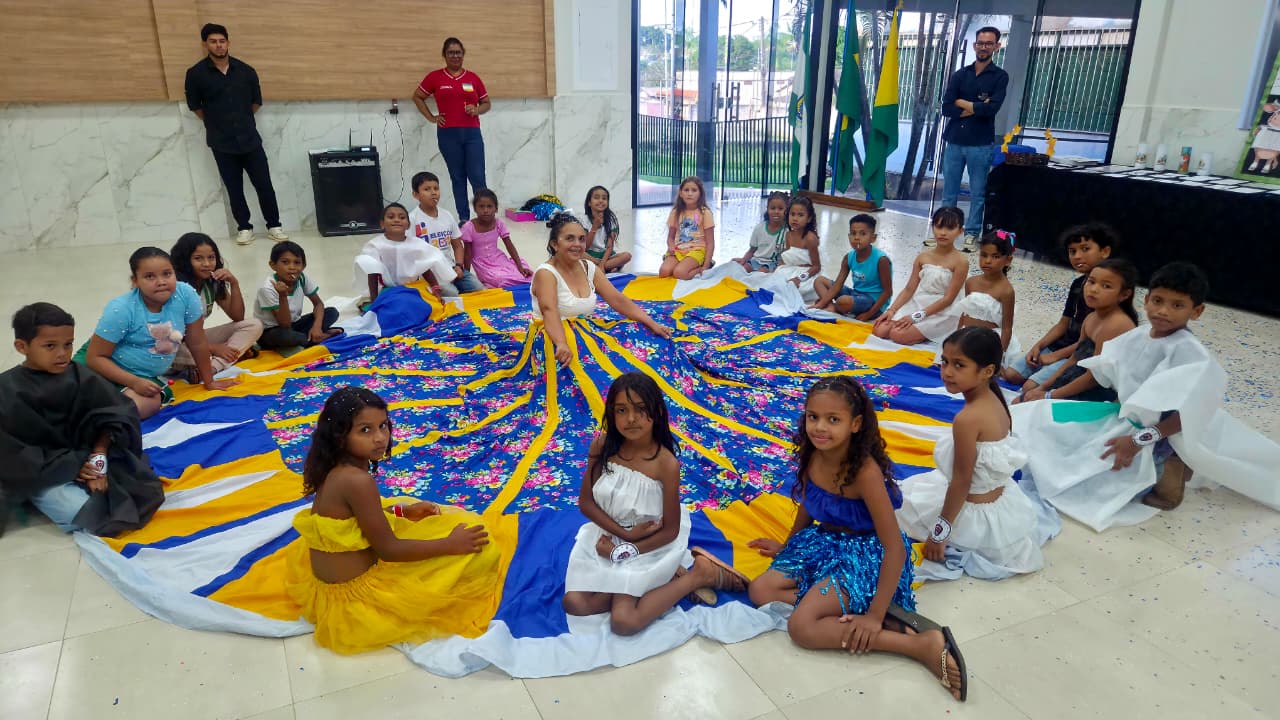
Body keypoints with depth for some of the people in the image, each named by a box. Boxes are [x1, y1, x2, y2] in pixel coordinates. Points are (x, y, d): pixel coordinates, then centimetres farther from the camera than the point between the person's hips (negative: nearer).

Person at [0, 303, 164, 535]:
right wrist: (71, 466, -18)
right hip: (39, 474, -3)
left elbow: (116, 416, -1)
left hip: (85, 458, 4)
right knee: (93, 513, -25)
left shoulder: (79, 377, -1)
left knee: (147, 491, -14)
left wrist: (98, 457, -16)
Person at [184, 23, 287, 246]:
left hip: (250, 138, 1)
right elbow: (195, 106, 5)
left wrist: (240, 120, 12)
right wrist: (217, 123, 10)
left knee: (264, 184, 2)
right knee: (234, 188, 8)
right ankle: (244, 227, 21)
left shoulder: (246, 71, -1)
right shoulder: (196, 74, -6)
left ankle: (274, 225, 15)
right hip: (222, 143, -1)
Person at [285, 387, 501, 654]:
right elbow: (388, 549, -23)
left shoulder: (333, 471, -3)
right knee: (473, 551, -10)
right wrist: (450, 544, -17)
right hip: (352, 594, -9)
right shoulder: (357, 480, -29)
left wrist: (404, 510, 7)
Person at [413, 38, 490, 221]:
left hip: (472, 133, 0)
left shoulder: (473, 77, 8)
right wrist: (431, 117, 5)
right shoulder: (435, 77, 5)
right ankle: (464, 219, 12)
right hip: (448, 134, 0)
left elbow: (486, 103, 16)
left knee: (478, 177, -6)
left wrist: (477, 110, -5)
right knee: (457, 177, 6)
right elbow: (417, 97, 14)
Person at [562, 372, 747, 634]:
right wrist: (624, 533, -16)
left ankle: (698, 574, 0)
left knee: (624, 621, -18)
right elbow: (585, 501, -4)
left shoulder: (666, 464, -22)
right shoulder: (602, 446, -12)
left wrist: (624, 550, -16)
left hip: (648, 547, -5)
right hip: (605, 537, 5)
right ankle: (664, 578, 2)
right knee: (575, 604, -9)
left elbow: (670, 531, -14)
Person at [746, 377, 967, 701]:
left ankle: (924, 644, -20)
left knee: (802, 627, -24)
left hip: (866, 553, -8)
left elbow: (895, 547, -27)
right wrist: (787, 546, 23)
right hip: (825, 542, 8)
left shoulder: (864, 471, -30)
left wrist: (875, 616, -26)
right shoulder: (811, 455, -10)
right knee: (761, 590, -8)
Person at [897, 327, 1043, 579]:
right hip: (1003, 500, 8)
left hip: (978, 515, -8)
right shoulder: (996, 402, -5)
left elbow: (962, 481, -24)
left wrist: (940, 532, -14)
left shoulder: (967, 419, -31)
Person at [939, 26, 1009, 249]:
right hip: (954, 142, 2)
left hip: (981, 145, -2)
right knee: (949, 192, 7)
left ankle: (971, 235, 11)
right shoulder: (960, 75, 9)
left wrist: (962, 103, -4)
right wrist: (976, 108, -9)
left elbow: (991, 108, -13)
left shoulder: (1000, 76, 2)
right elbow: (946, 108, -2)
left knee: (977, 194, 4)